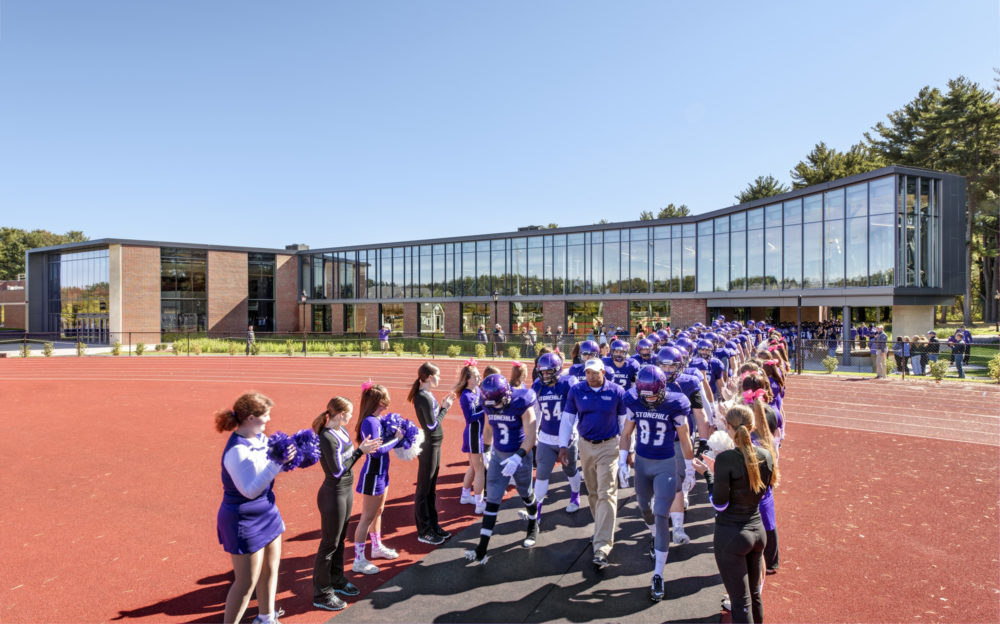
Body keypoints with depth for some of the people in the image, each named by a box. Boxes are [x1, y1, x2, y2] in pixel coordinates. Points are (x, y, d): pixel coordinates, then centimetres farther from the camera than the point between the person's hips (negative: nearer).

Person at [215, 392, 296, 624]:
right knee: (247, 582, 5)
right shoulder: (237, 450, -27)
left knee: (270, 568, 21)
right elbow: (250, 490, -29)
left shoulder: (260, 438, -2)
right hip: (244, 522, -9)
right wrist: (277, 462, -36)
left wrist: (292, 456, -8)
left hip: (266, 513, 9)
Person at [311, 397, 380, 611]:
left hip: (346, 491, 9)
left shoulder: (341, 430, 2)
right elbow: (337, 470, -23)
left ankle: (336, 580, 39)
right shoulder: (327, 438, -24)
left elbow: (346, 458, 4)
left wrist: (362, 449, -8)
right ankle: (322, 594, 21)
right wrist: (360, 451, -21)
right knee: (329, 544, 6)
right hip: (333, 494, -9)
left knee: (340, 539, 22)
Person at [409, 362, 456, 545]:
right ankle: (423, 531, 16)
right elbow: (432, 425, -22)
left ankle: (433, 525, 32)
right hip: (428, 446, -10)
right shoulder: (424, 397, -21)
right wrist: (445, 407, -11)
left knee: (431, 488, 19)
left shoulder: (426, 395, 7)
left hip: (434, 444, 10)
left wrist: (442, 404, 1)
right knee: (423, 490, 4)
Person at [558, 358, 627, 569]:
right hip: (586, 446, 3)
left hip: (608, 446, -3)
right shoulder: (576, 390, -4)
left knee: (606, 494, -7)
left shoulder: (616, 392, -8)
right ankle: (602, 527, 37)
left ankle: (602, 547, -6)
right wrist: (563, 446, -3)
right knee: (592, 492, 15)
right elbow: (567, 419, 2)